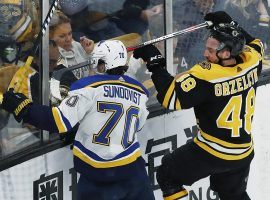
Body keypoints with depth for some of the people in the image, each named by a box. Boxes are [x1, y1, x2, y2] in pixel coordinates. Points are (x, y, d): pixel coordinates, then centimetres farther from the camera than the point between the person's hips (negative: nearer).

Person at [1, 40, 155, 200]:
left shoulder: (89, 87, -12)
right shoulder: (139, 92, 2)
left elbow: (61, 121, -17)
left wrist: (23, 108, -11)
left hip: (95, 171, -3)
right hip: (131, 168, 3)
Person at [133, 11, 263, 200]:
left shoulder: (207, 75, -29)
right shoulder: (251, 61, -9)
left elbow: (172, 98, -28)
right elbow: (254, 44, 16)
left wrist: (155, 63, -23)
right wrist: (230, 25, 12)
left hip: (212, 152, -7)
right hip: (244, 154, 7)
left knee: (168, 175, 12)